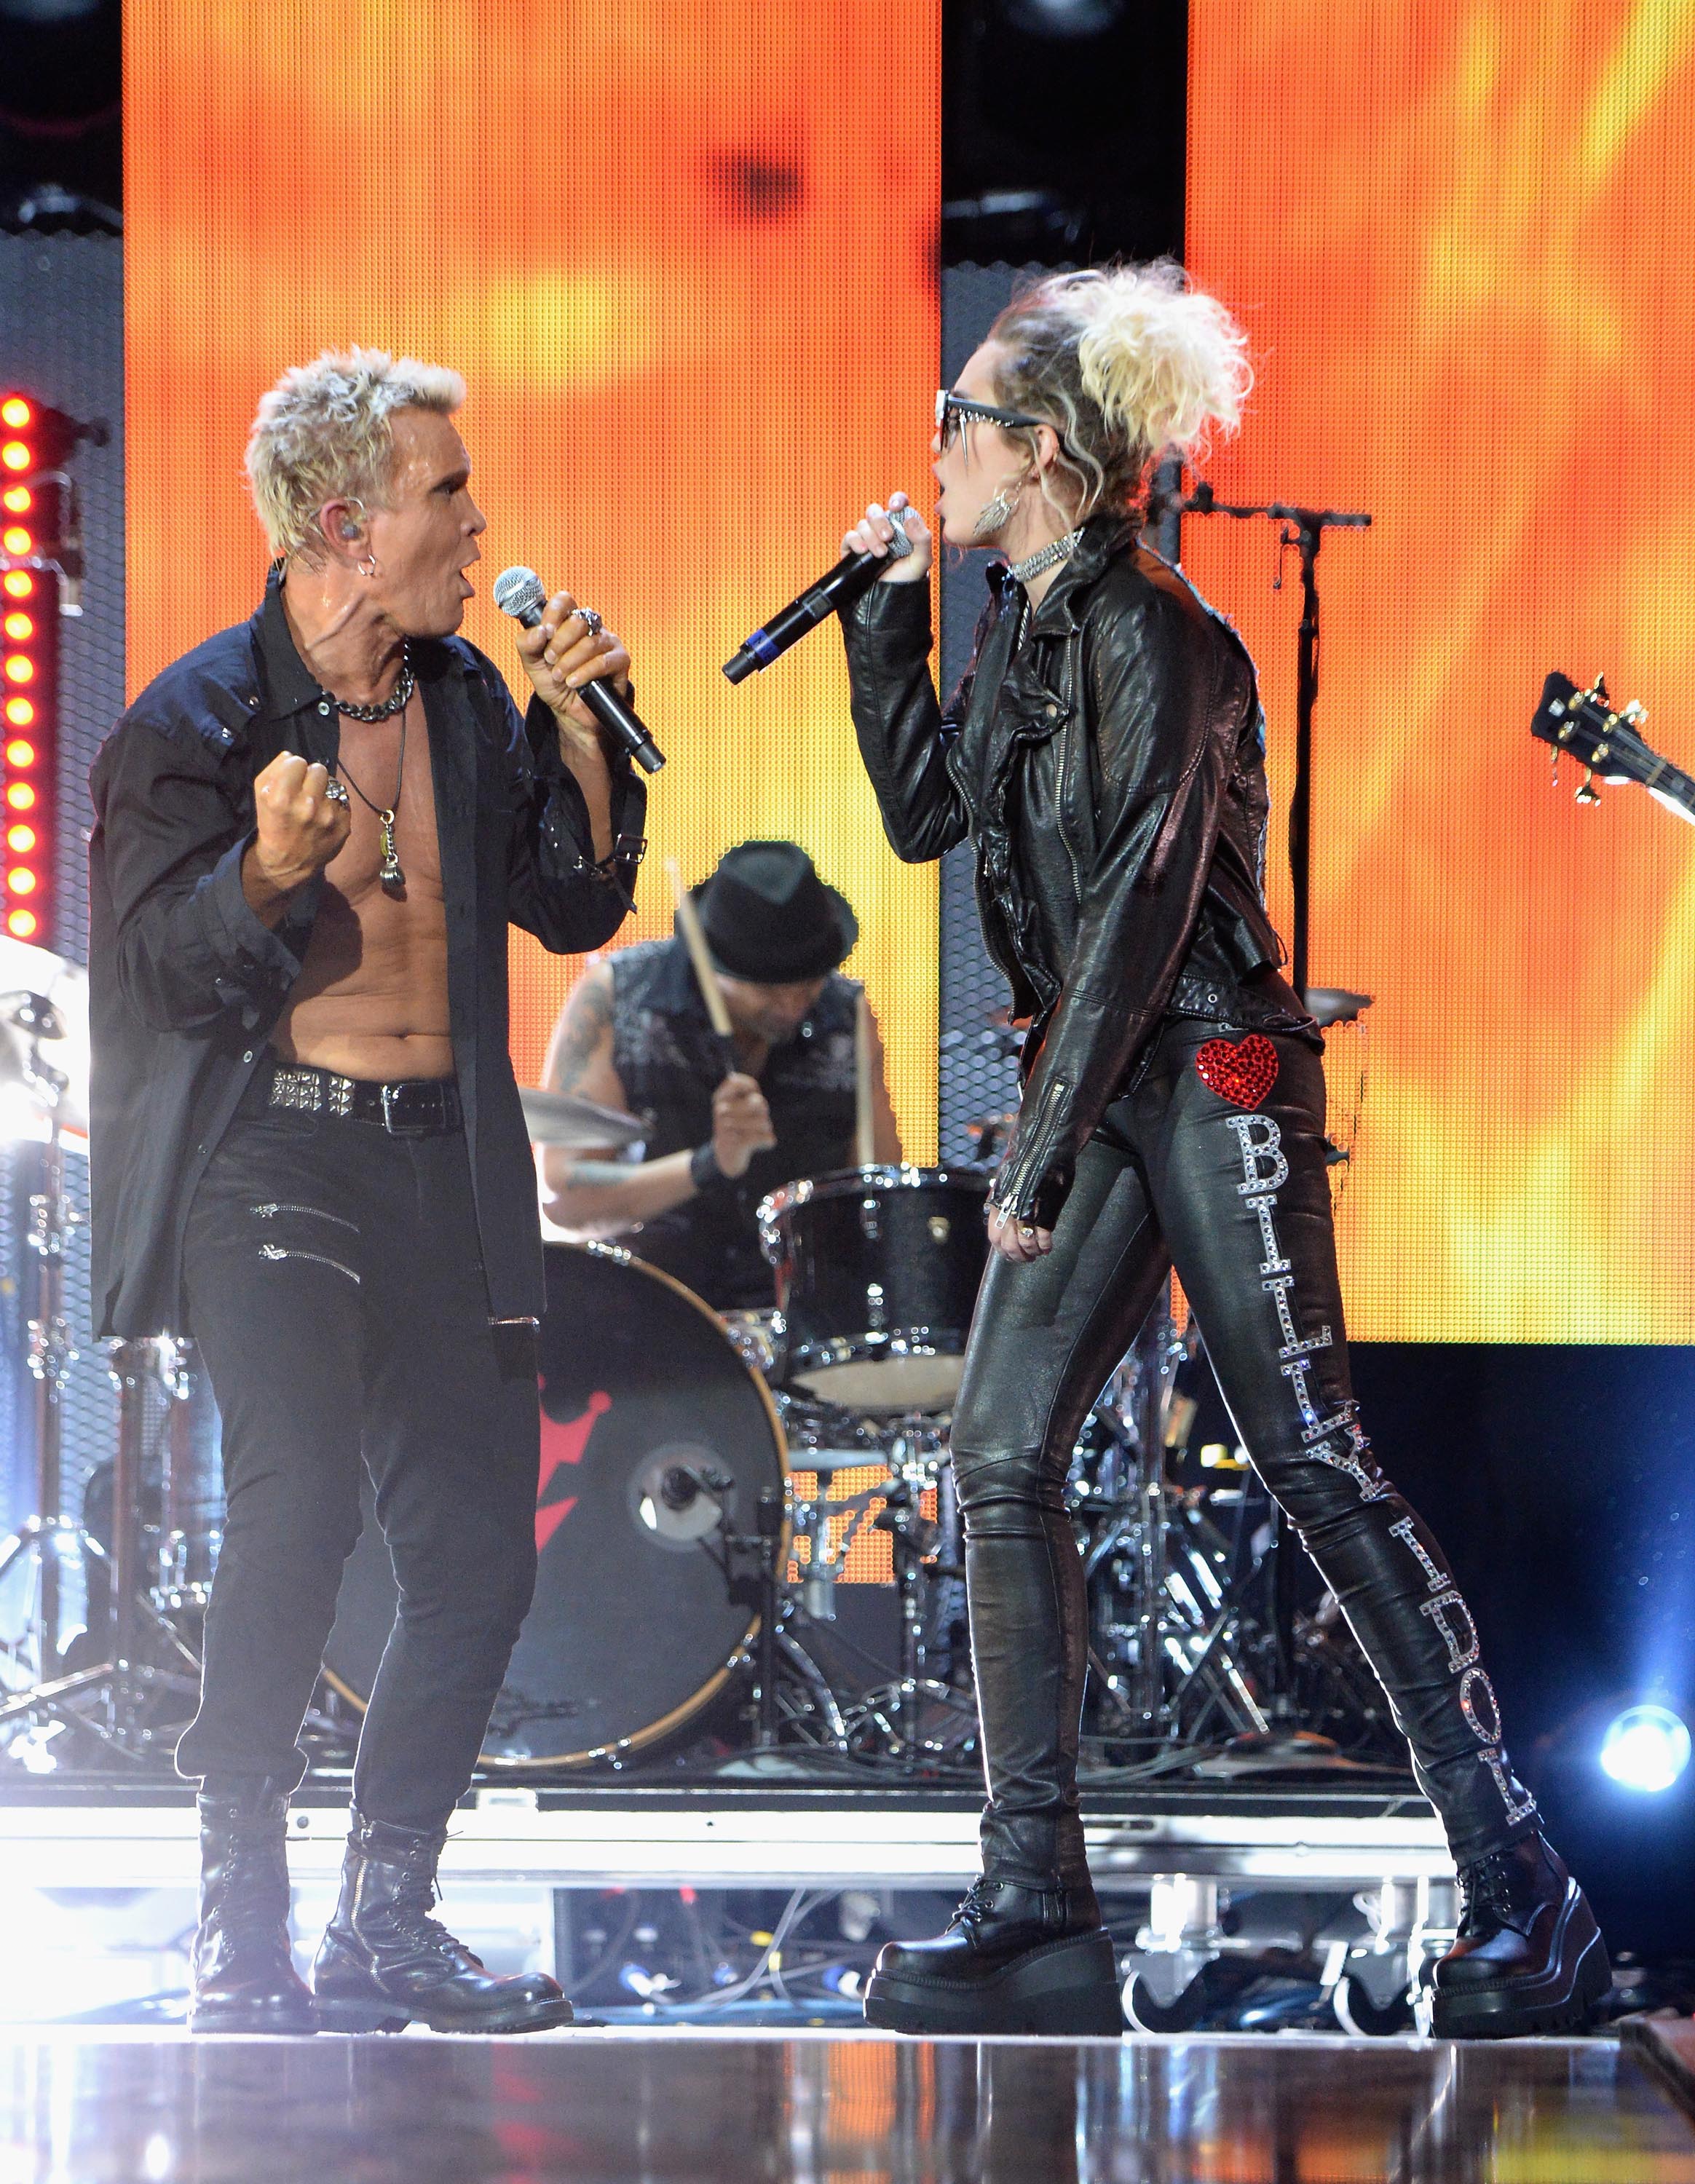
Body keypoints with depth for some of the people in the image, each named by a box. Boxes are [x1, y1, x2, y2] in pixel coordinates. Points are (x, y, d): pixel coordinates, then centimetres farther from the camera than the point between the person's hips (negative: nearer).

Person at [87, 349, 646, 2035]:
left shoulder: (464, 699, 11)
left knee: (480, 1554, 3)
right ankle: (238, 1927, -14)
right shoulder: (198, 721, -7)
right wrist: (268, 874, -28)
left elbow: (578, 908, 13)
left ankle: (387, 1920, 17)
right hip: (269, 1155, -6)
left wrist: (577, 732, 0)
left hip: (441, 1161, 6)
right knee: (296, 1496, -22)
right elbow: (155, 975, -9)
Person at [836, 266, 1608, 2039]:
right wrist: (885, 619, 13)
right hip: (1096, 1090, 9)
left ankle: (1524, 1898, -3)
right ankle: (1035, 1910, 1)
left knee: (1312, 1461, -8)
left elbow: (1143, 902, -18)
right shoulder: (1021, 625, 12)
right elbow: (923, 813, 22)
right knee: (1000, 1458, 0)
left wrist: (1044, 1154, -18)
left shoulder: (1152, 632, -13)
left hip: (1210, 1077, -9)